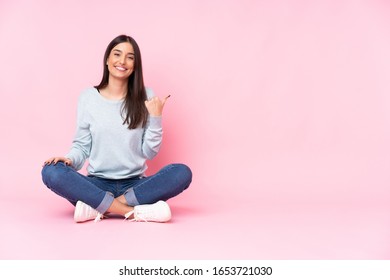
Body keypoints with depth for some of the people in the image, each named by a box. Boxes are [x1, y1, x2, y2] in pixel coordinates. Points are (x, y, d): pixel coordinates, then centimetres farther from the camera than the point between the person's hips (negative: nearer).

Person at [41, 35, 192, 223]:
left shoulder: (146, 97, 3)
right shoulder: (88, 98, 2)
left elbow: (150, 153, 2)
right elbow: (81, 145, 5)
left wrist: (156, 118, -11)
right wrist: (70, 159, -15)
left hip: (135, 185, 1)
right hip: (98, 184, 0)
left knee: (182, 173, -26)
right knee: (52, 172, -27)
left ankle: (97, 206, -25)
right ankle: (134, 211, -29)